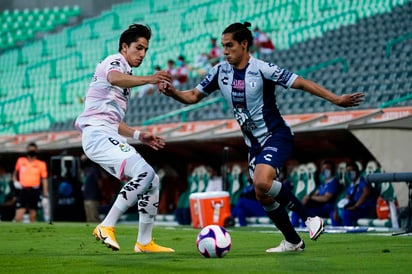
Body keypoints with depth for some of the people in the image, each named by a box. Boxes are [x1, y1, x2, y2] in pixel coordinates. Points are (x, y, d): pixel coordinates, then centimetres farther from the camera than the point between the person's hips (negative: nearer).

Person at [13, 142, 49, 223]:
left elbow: (44, 179, 3)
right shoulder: (20, 161, 9)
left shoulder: (41, 164, 3)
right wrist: (15, 181, 4)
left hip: (34, 191, 0)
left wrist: (45, 194, -4)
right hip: (23, 191, 1)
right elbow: (15, 174, 23)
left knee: (33, 216, 6)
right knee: (18, 217, -9)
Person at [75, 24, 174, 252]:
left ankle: (144, 242, 12)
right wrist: (148, 79, -45)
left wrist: (139, 135, 19)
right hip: (98, 133, -10)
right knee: (145, 173, -25)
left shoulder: (126, 75, 28)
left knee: (152, 181, 6)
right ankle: (107, 226, -23)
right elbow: (114, 78, -29)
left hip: (110, 137, 10)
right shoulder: (115, 61, -1)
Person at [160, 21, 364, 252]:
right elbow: (193, 96, 7)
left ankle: (309, 218, -16)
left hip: (276, 136, -7)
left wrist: (336, 99, -23)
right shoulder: (221, 72, 0)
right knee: (265, 197, 7)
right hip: (254, 143, 7)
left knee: (262, 182, -29)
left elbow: (300, 83, -17)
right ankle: (293, 241, 24)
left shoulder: (261, 69, -17)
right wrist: (173, 93, -14)